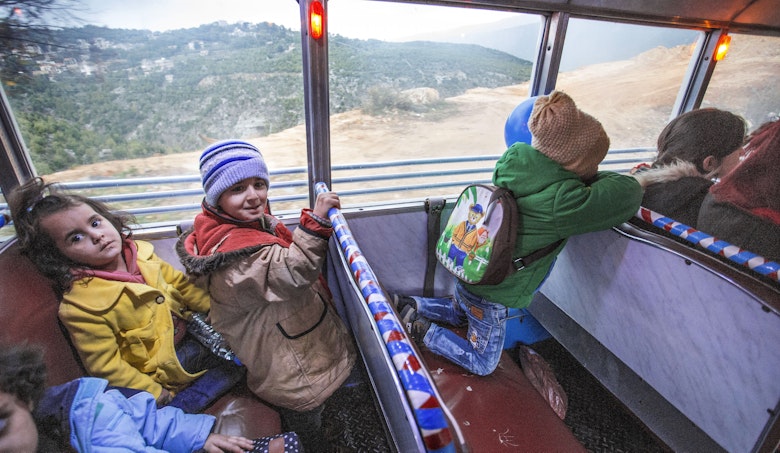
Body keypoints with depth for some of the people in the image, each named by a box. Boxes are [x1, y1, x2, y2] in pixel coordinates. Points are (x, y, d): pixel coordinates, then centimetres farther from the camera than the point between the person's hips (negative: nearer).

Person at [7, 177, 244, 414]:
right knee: (232, 366, -16)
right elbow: (105, 366, -18)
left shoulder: (140, 253, -7)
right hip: (167, 366, -7)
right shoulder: (80, 305, -24)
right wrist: (157, 394, -13)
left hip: (189, 331, 7)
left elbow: (180, 283, 6)